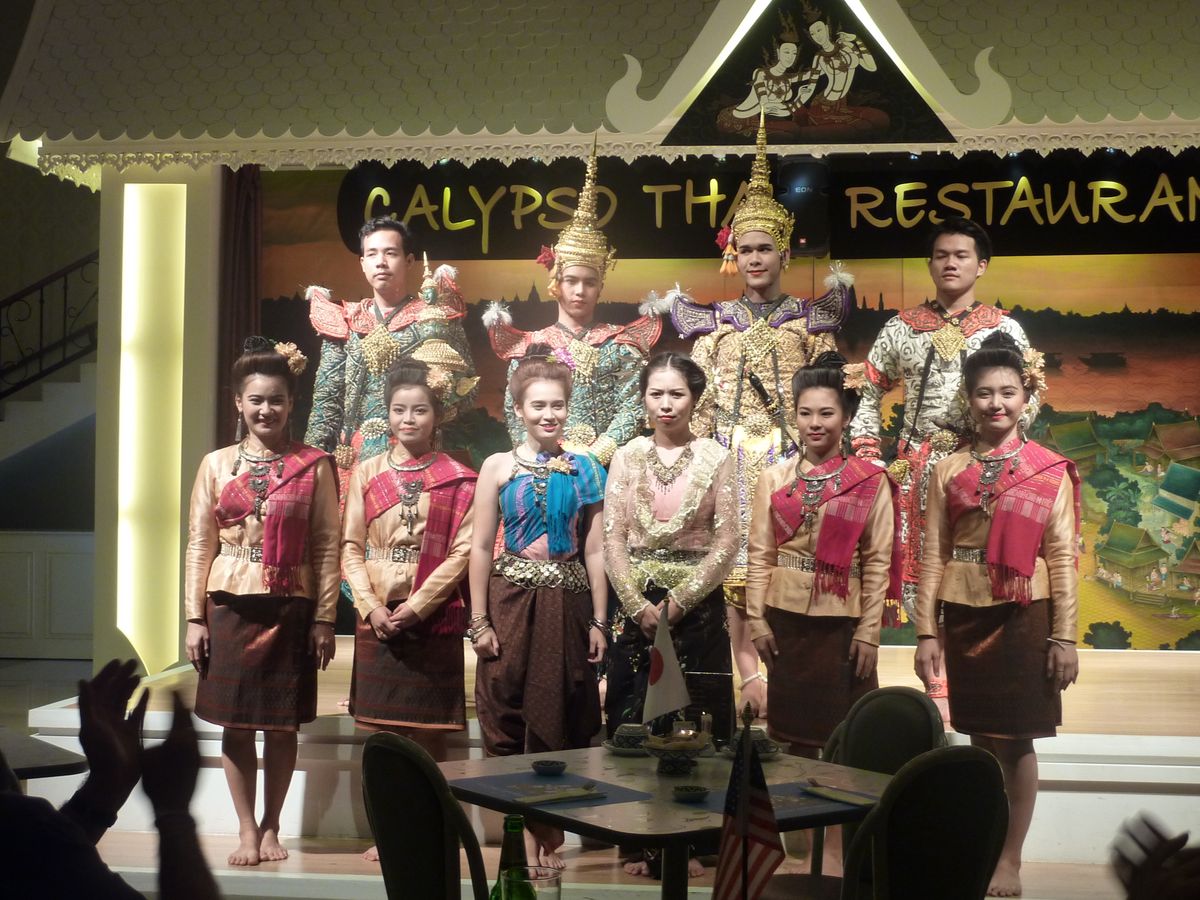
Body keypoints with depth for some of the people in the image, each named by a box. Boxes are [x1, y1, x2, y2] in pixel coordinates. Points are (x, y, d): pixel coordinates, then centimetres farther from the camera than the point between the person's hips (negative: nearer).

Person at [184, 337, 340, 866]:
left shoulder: (313, 466, 1)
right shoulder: (217, 464, 6)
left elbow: (327, 547, -1)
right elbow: (199, 546, 6)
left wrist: (324, 619, -4)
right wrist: (195, 618, 1)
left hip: (291, 609, -1)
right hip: (230, 606, 1)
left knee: (282, 723, 5)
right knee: (235, 723, 5)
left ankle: (271, 828, 19)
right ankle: (246, 829, 16)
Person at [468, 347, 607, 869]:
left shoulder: (585, 469, 6)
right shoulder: (499, 467, 2)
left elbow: (595, 550, 6)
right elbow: (480, 548, 0)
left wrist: (598, 622, 2)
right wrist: (480, 622, -6)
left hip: (567, 604, 1)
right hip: (512, 601, -1)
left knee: (561, 718, 6)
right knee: (511, 718, 2)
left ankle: (550, 834, 18)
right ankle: (527, 832, 14)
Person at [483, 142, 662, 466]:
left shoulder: (620, 343, 8)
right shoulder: (531, 345, 10)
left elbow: (632, 408, -2)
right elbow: (515, 414, 4)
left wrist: (595, 454, -13)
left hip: (606, 466, 0)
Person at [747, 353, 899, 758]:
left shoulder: (871, 481, -2)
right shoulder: (774, 479, 5)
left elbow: (878, 562, -3)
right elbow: (760, 555, 4)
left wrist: (868, 631, -7)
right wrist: (757, 620, -2)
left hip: (843, 623, -2)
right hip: (786, 620, 2)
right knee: (795, 734, 9)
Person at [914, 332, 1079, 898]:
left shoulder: (1051, 471, -1)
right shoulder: (949, 472, 4)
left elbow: (1062, 559, -3)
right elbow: (934, 558, 3)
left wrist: (1064, 637, -6)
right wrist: (926, 632, -2)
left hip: (1024, 616, -2)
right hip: (966, 616, 2)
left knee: (1016, 741, 4)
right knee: (981, 739, 10)